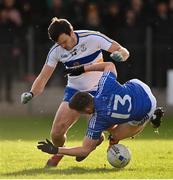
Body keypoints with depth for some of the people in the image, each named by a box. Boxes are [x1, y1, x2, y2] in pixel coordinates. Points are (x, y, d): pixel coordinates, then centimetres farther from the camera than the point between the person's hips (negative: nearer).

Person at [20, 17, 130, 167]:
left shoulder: (93, 38, -19)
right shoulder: (56, 51, -9)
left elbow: (124, 52, -16)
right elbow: (44, 76, -4)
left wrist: (119, 55, -41)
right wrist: (31, 93, -24)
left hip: (98, 90, -3)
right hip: (74, 91, 3)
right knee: (56, 134, -10)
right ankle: (59, 152, 26)